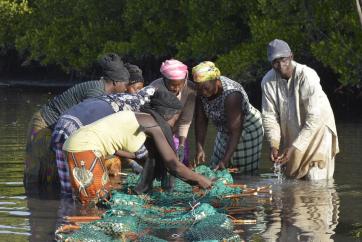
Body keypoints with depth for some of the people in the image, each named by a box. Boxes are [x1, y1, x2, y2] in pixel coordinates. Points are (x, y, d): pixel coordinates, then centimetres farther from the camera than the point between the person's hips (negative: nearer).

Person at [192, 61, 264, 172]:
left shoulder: (231, 94, -35)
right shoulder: (202, 91, -17)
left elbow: (235, 131, -34)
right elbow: (200, 121, -11)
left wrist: (225, 161, -38)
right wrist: (199, 148, -21)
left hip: (247, 130, -7)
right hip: (225, 132, 7)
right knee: (216, 170, 9)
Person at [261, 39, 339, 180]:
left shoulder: (307, 76, -28)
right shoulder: (268, 81, -13)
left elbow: (314, 118, -28)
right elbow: (269, 116, -7)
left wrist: (294, 147, -29)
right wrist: (274, 145, -21)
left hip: (316, 127, -5)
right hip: (290, 134, 5)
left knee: (315, 179, -13)